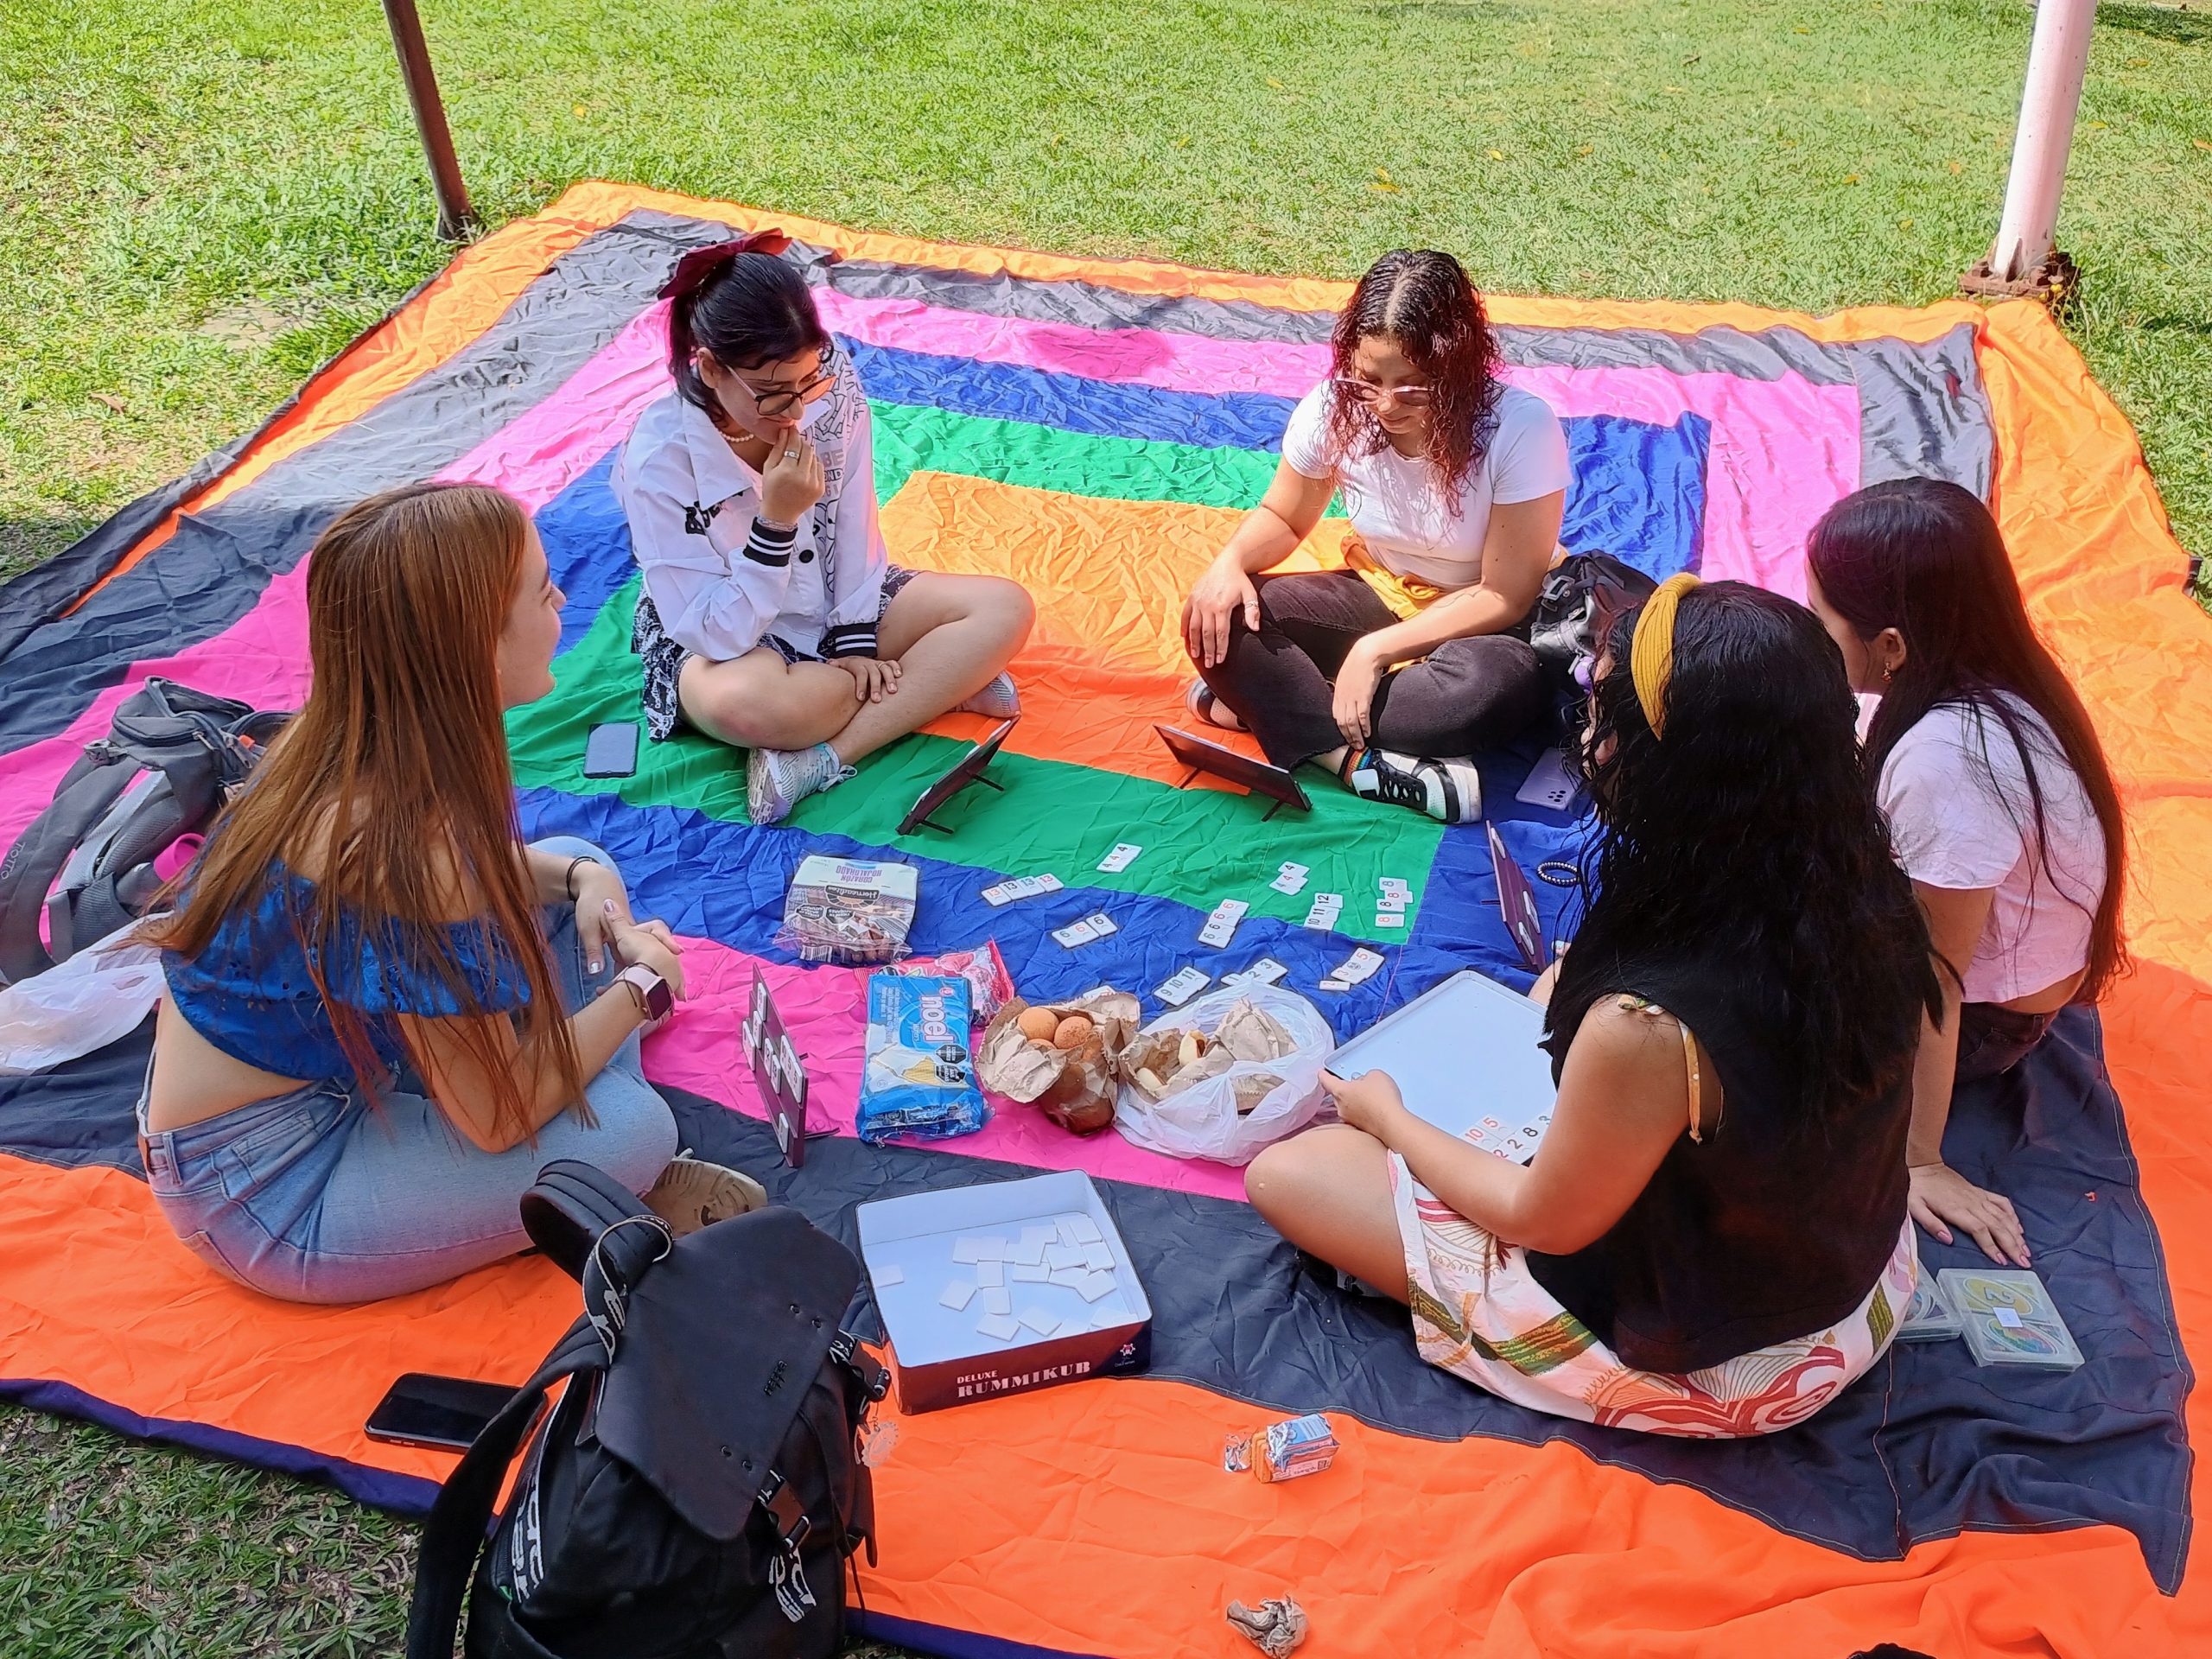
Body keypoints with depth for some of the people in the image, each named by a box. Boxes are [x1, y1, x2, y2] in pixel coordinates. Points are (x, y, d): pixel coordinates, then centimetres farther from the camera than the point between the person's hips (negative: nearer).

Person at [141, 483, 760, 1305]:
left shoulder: (342, 742, -10)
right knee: (631, 1125, -23)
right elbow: (498, 1117, -24)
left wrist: (580, 876, -7)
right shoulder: (404, 847, -35)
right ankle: (609, 1184, 8)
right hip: (261, 1190, -9)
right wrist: (640, 986, -10)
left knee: (578, 870, 5)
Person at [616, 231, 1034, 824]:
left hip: (832, 599, 5)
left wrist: (855, 639, -10)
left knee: (1005, 609, -14)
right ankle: (943, 685, -17)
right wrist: (778, 519, -36)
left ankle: (819, 760, -23)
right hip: (727, 635, -5)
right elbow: (715, 632, -26)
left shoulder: (831, 387, -19)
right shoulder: (659, 462, -27)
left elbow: (855, 524, -6)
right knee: (739, 702, -41)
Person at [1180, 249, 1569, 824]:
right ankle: (1359, 763, -30)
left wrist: (1376, 650, -28)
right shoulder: (1334, 408, -16)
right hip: (1379, 592, 4)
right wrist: (1230, 562, -19)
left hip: (1483, 622, -3)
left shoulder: (1520, 429, -27)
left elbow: (1505, 597, -22)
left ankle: (1264, 705, -25)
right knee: (1216, 622, -19)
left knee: (1496, 684, -40)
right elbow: (1282, 518, 4)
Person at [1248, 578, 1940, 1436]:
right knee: (1562, 987, 25)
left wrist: (1389, 1117, -2)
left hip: (1704, 1364, -6)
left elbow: (1544, 1221, -19)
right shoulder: (1870, 893, -19)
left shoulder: (1646, 1026, -40)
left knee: (1284, 1172, 1)